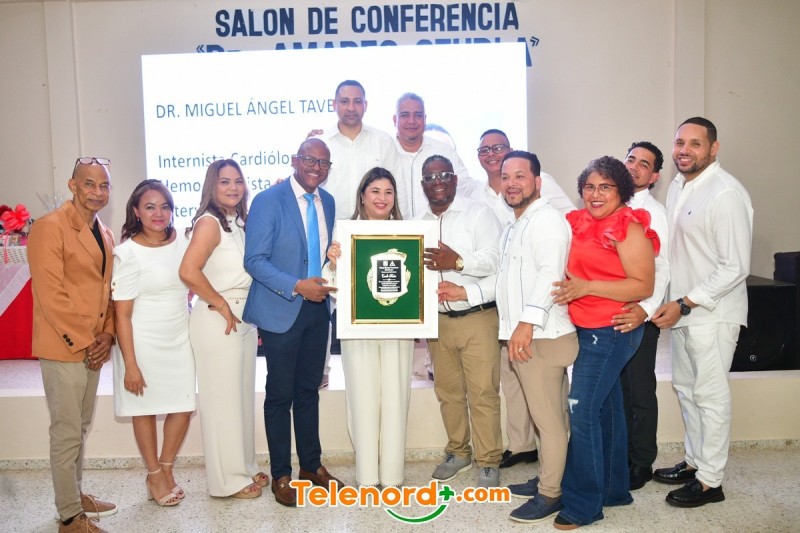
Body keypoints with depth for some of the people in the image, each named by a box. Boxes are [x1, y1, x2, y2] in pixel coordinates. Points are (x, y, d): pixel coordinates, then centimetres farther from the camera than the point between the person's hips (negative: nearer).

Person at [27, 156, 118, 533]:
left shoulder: (105, 234, 12)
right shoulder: (50, 227, -12)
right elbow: (50, 296, -17)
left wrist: (106, 336, 1)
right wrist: (83, 342, -15)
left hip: (93, 348, 8)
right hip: (63, 348, -7)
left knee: (81, 428, 18)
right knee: (67, 433, 1)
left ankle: (76, 494, 33)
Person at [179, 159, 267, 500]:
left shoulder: (240, 222, 12)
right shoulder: (209, 222, -13)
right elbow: (189, 271, -26)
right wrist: (222, 306, -16)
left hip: (244, 318, 8)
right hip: (218, 319, -8)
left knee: (243, 395, 16)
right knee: (222, 398, 3)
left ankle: (244, 467, 31)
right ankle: (228, 480, 17)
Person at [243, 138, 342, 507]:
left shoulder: (328, 202, 9)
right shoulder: (268, 200, -10)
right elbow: (254, 260, -15)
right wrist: (297, 286, -22)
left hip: (317, 308, 6)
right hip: (282, 310, -5)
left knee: (309, 390, 16)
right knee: (280, 394, 6)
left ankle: (311, 464, 30)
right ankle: (281, 475, 21)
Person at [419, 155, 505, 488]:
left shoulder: (478, 214, -3)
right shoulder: (419, 223, 13)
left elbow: (495, 261, -14)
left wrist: (458, 262, -24)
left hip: (477, 316, -5)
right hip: (437, 319, 5)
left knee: (483, 393, -1)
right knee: (448, 391, 13)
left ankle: (488, 462, 12)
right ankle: (458, 452, 30)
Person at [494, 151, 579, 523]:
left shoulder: (546, 219, -10)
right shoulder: (515, 226, 22)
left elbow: (550, 273, -23)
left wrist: (527, 322, -30)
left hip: (542, 336, -9)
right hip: (521, 335, 10)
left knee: (549, 419, -1)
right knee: (543, 416, 17)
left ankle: (550, 494, 9)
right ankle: (545, 479, 28)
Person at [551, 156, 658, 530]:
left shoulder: (628, 229, -12)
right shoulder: (580, 223, 9)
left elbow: (643, 286, -17)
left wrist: (587, 287, -24)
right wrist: (568, 285, 3)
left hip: (611, 331, -8)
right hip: (586, 329, 8)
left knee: (582, 411, -8)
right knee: (606, 409, 17)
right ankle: (613, 489, 31)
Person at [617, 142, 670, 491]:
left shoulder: (654, 212, -8)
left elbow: (662, 268, -16)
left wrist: (646, 309, -30)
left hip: (639, 313, -5)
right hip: (607, 310, 6)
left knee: (640, 391, 6)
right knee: (616, 387, 16)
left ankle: (641, 463, 23)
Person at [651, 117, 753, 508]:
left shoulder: (726, 194, -18)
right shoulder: (677, 187, 8)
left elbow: (736, 267, -19)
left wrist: (685, 304, -20)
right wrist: (673, 303, 7)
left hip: (712, 313, -8)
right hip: (682, 309, 8)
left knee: (710, 395, 1)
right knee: (685, 387, 17)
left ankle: (710, 481, 16)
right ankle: (694, 461, 34)